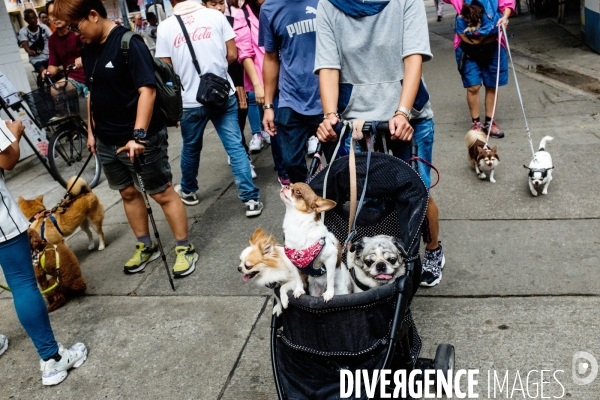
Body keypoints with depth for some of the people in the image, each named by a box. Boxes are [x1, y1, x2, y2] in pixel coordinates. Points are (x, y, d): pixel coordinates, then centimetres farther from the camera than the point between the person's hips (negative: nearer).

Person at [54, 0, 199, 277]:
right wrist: (91, 131, 17)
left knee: (162, 193, 2)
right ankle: (145, 246, 32)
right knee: (128, 193, 16)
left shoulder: (128, 43, -15)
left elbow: (147, 90, -22)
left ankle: (184, 249, 16)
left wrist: (139, 135, -26)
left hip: (141, 139, -8)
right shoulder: (88, 50, 9)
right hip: (107, 141, 8)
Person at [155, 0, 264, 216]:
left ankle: (188, 191, 39)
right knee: (235, 147, 3)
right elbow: (232, 54, 0)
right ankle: (251, 199, 2)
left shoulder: (165, 27, -3)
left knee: (191, 148, 19)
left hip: (191, 101, 0)